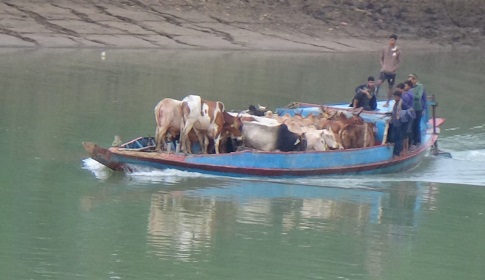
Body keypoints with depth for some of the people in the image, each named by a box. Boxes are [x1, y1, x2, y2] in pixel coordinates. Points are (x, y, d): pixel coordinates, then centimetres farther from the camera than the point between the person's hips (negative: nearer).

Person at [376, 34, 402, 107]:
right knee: (378, 83, -23)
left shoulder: (398, 51, -2)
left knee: (390, 87, 7)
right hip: (384, 71, 0)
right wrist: (382, 66, -5)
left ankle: (387, 102, 20)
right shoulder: (385, 49, 0)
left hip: (392, 72, 0)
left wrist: (394, 69, -10)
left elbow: (399, 62, 4)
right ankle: (376, 93, 3)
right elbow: (381, 59, 10)